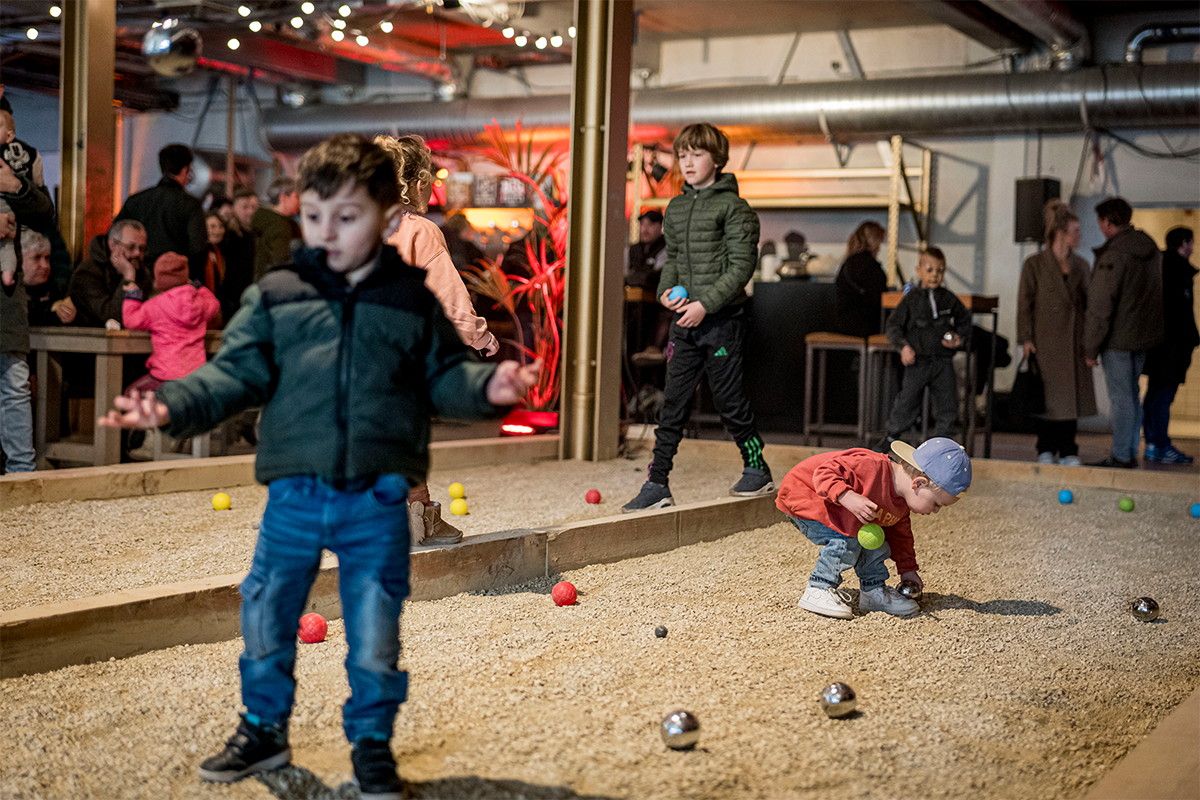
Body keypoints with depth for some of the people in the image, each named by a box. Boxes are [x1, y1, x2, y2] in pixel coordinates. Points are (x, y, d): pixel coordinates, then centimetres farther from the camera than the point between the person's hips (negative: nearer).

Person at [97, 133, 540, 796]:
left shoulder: (415, 301, 3)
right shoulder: (275, 295, 2)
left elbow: (444, 376, 6)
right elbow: (235, 373, -2)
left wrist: (489, 386, -15)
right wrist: (173, 405, -18)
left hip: (378, 498, -1)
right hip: (295, 493, 1)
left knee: (374, 629, 6)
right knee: (266, 616, 12)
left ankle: (372, 743, 27)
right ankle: (264, 729, 35)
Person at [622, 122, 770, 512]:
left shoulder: (732, 206, -7)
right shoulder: (676, 208, 14)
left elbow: (742, 264, -11)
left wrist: (705, 304, -18)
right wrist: (666, 290, 1)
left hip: (722, 320, -6)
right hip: (685, 320, 6)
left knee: (729, 400, 2)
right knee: (673, 403, 3)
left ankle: (757, 469, 22)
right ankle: (657, 484, 5)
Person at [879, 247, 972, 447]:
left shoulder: (949, 299, 5)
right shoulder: (911, 299, -2)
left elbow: (964, 320, 18)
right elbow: (894, 325, 0)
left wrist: (960, 338, 0)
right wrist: (903, 346, -13)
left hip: (943, 361, 3)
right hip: (917, 361, -2)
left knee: (947, 402, 4)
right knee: (907, 401, -1)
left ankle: (943, 439, 18)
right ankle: (892, 436, 14)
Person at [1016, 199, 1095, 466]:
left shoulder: (1080, 266, 11)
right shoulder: (1034, 264, -2)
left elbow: (1089, 304, 13)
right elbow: (1024, 303, -3)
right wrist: (1026, 339, -9)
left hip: (1074, 341, 4)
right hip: (1046, 341, -4)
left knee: (1072, 394, 3)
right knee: (1047, 396, -1)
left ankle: (1068, 452, 10)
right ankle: (1046, 450, 10)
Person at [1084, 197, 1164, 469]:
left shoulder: (1113, 255, -18)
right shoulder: (1152, 249, 9)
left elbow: (1100, 307, -18)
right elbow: (1156, 294, 16)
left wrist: (1091, 348, -12)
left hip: (1118, 338, -8)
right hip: (1144, 335, 9)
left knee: (1121, 396, -3)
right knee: (1131, 394, 15)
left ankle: (1121, 456, 2)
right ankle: (1130, 453, 21)